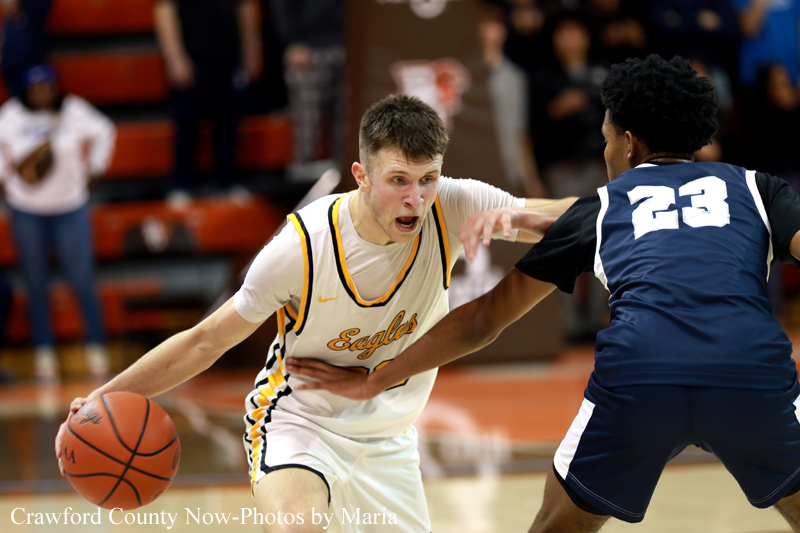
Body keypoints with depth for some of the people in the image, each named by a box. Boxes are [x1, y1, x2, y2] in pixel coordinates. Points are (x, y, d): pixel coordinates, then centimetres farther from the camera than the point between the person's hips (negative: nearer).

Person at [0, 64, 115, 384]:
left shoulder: (74, 111, -6)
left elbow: (103, 132, 11)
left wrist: (93, 171, 8)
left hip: (71, 208, -1)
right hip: (27, 213, 1)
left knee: (82, 282, -6)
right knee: (35, 286, 3)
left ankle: (96, 351, 4)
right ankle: (44, 356, 11)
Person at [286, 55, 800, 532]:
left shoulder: (599, 207, 28)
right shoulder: (753, 187, 27)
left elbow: (484, 320, 31)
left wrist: (374, 381, 41)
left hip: (633, 374, 0)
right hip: (753, 374, 0)